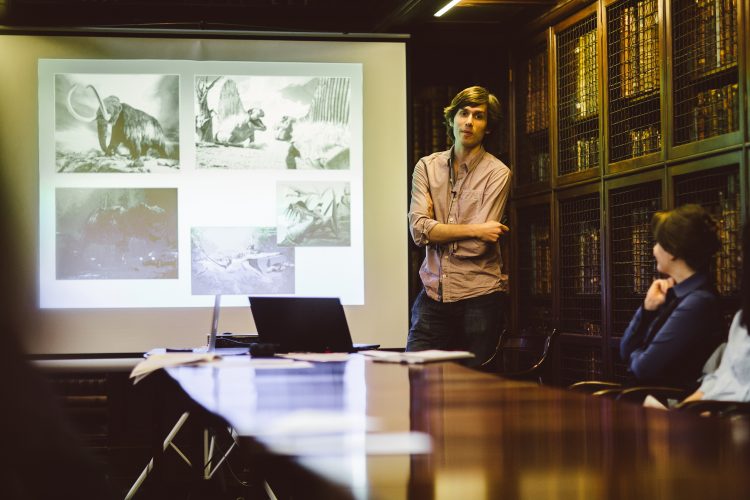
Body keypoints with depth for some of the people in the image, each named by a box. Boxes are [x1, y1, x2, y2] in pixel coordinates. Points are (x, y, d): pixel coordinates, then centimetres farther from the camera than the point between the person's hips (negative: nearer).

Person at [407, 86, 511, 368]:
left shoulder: (497, 174, -3)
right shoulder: (427, 167, 8)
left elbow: (478, 246, -12)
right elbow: (418, 229, -7)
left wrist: (436, 229, -1)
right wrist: (475, 230, -12)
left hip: (479, 298, -2)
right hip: (433, 296, 3)